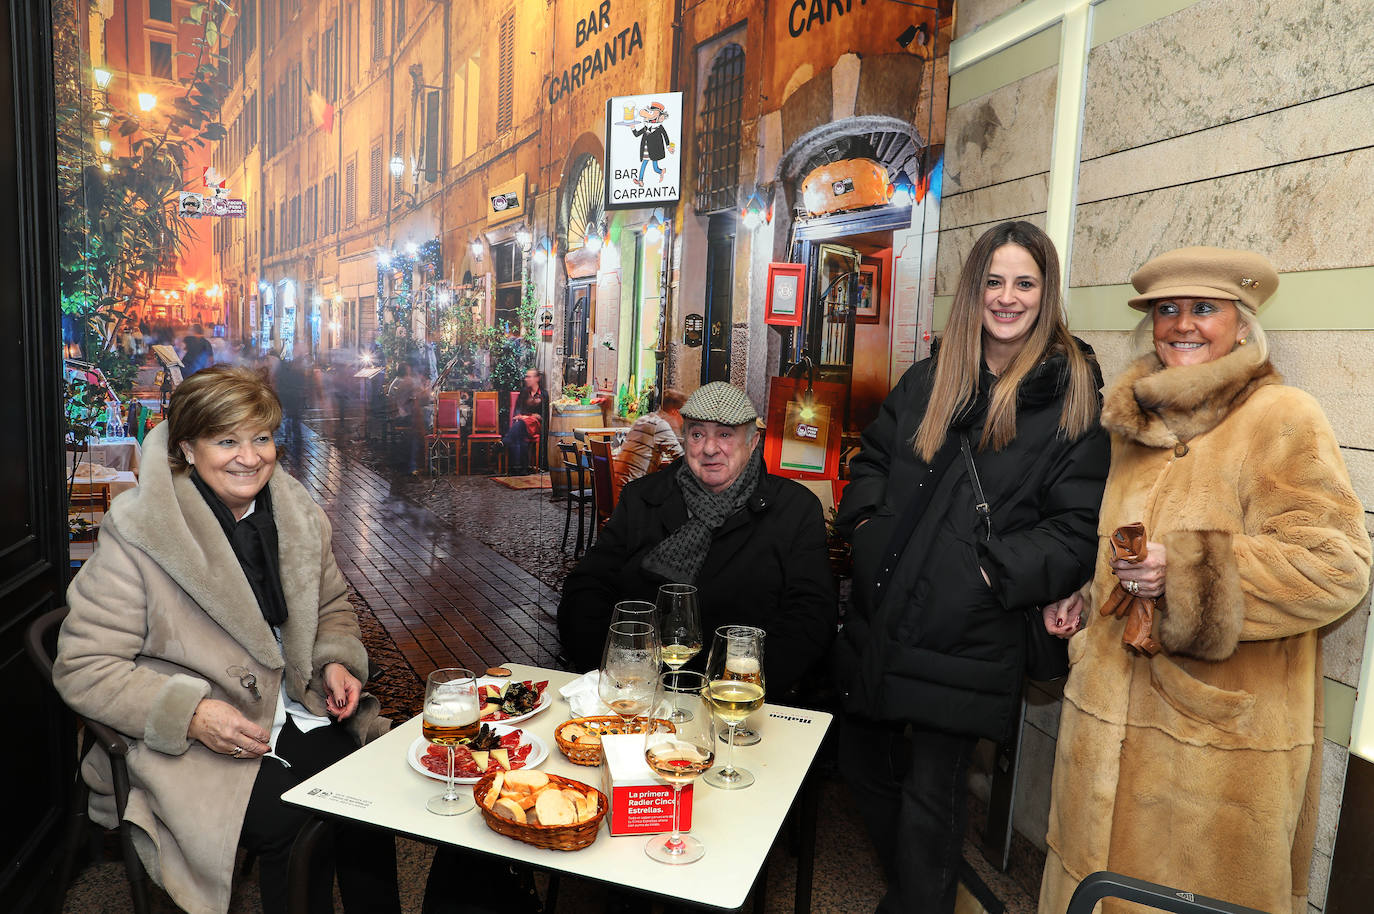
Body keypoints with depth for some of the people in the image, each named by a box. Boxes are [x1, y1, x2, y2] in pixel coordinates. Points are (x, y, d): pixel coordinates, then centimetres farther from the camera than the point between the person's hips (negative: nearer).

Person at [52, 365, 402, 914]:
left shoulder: (298, 516, 5)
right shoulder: (136, 535, -13)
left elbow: (332, 605, 19)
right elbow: (84, 670, -10)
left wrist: (336, 661, -2)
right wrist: (192, 715, -21)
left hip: (296, 710, 5)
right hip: (187, 744, -4)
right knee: (293, 822, -27)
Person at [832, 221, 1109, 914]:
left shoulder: (1071, 395, -5)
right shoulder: (930, 378, 9)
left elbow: (1077, 531, -8)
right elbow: (872, 458, 18)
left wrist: (994, 569, -17)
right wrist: (867, 521, 1)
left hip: (964, 641, -5)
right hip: (878, 620, 6)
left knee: (931, 794, 7)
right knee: (863, 764, 20)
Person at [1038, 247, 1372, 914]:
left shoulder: (1283, 420, -10)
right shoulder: (1140, 419, 12)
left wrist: (1188, 573, -25)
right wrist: (1094, 590, 17)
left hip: (1220, 730, -6)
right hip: (1115, 712, 6)